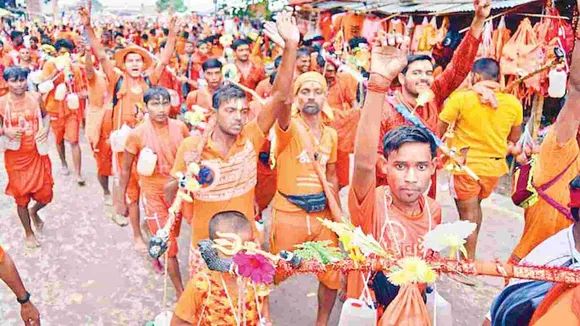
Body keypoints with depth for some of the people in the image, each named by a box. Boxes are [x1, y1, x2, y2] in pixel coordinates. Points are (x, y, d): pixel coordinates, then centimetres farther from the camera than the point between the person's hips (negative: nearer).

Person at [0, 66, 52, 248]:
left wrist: (46, 129, -5)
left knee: (46, 195, 6)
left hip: (37, 154, 2)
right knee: (21, 197, 10)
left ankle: (34, 212, 42)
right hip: (15, 157, -1)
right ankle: (29, 233, 30)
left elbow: (45, 116, 13)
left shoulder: (35, 98, -3)